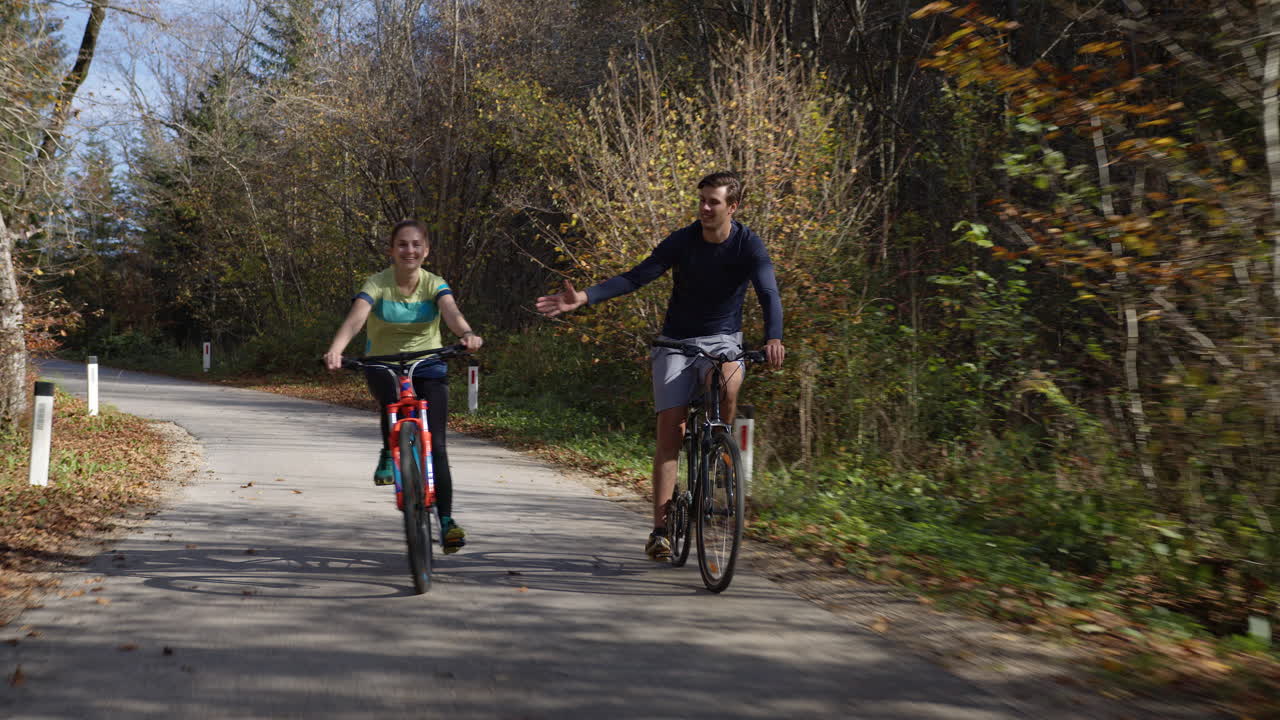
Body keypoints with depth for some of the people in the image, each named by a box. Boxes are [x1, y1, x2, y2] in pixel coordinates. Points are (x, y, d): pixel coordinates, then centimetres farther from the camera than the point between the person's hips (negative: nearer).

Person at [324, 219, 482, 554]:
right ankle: (389, 455, -12)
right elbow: (355, 317, -29)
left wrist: (467, 334, -52)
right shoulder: (377, 284, -11)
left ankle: (446, 521, -5)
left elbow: (451, 312, -29)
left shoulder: (434, 284, -8)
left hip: (428, 368, 1)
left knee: (435, 444, -11)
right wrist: (335, 349, -49)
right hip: (382, 366, -1)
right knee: (393, 392, -38)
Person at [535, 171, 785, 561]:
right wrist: (584, 297, -27)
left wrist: (773, 338, -45)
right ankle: (659, 531, -5)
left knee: (727, 387, -36)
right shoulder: (682, 241, -9)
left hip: (722, 339, -1)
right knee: (670, 431, -8)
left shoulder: (749, 246, -11)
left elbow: (768, 294, -24)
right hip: (677, 341, 1)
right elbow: (634, 278, -13)